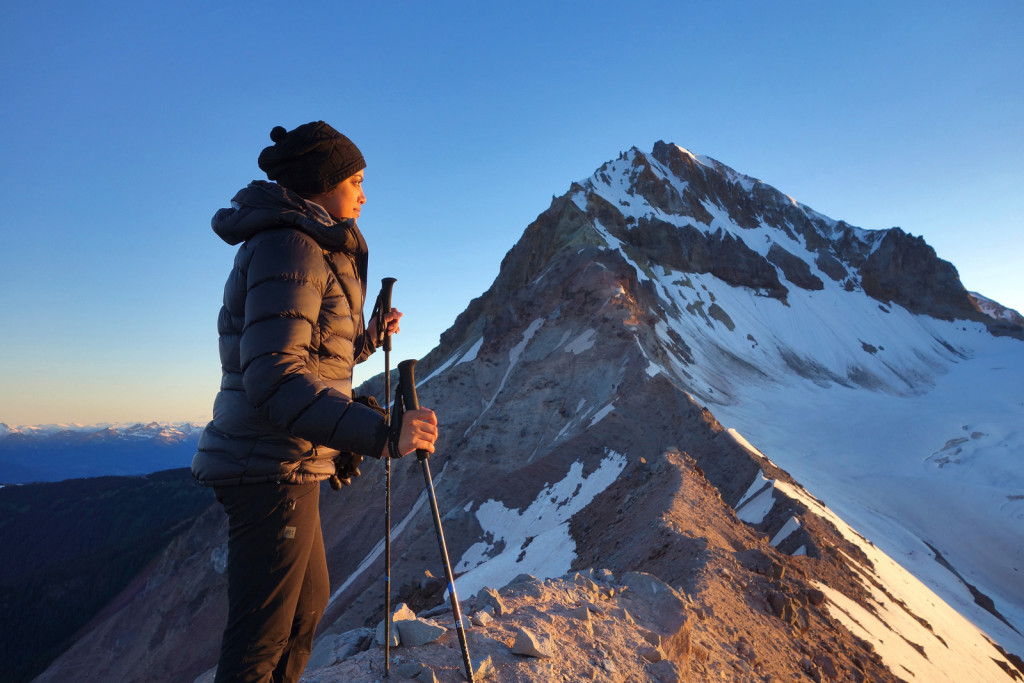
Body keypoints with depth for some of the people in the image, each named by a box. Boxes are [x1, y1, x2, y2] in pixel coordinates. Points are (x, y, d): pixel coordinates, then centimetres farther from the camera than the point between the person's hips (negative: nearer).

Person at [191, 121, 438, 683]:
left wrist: (368, 339, 20)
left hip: (288, 466, 10)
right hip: (274, 470, -10)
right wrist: (383, 433, -34)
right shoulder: (290, 247, -16)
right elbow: (274, 379, -28)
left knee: (309, 601, 24)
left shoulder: (306, 248, 15)